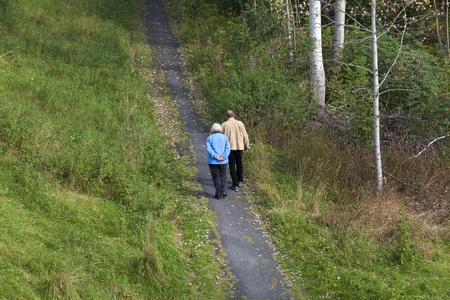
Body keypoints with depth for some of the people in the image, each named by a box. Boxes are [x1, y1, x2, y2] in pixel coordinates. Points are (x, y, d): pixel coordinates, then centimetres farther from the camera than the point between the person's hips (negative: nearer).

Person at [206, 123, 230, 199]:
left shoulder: (209, 138, 2)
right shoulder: (224, 137, 5)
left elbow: (208, 149, -10)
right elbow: (227, 148, -6)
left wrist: (216, 156, -15)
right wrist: (223, 157, -13)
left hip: (213, 161, -1)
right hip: (223, 161, 1)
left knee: (216, 177, 6)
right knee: (223, 176, 16)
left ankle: (218, 194, 6)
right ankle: (223, 191, 5)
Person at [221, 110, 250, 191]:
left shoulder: (224, 125, -3)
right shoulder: (240, 123, 0)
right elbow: (245, 136, 3)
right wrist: (246, 146, 15)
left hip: (229, 147, -2)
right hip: (239, 147, 2)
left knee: (232, 166, 3)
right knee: (239, 164, 20)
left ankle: (235, 185, 0)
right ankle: (239, 181, 33)